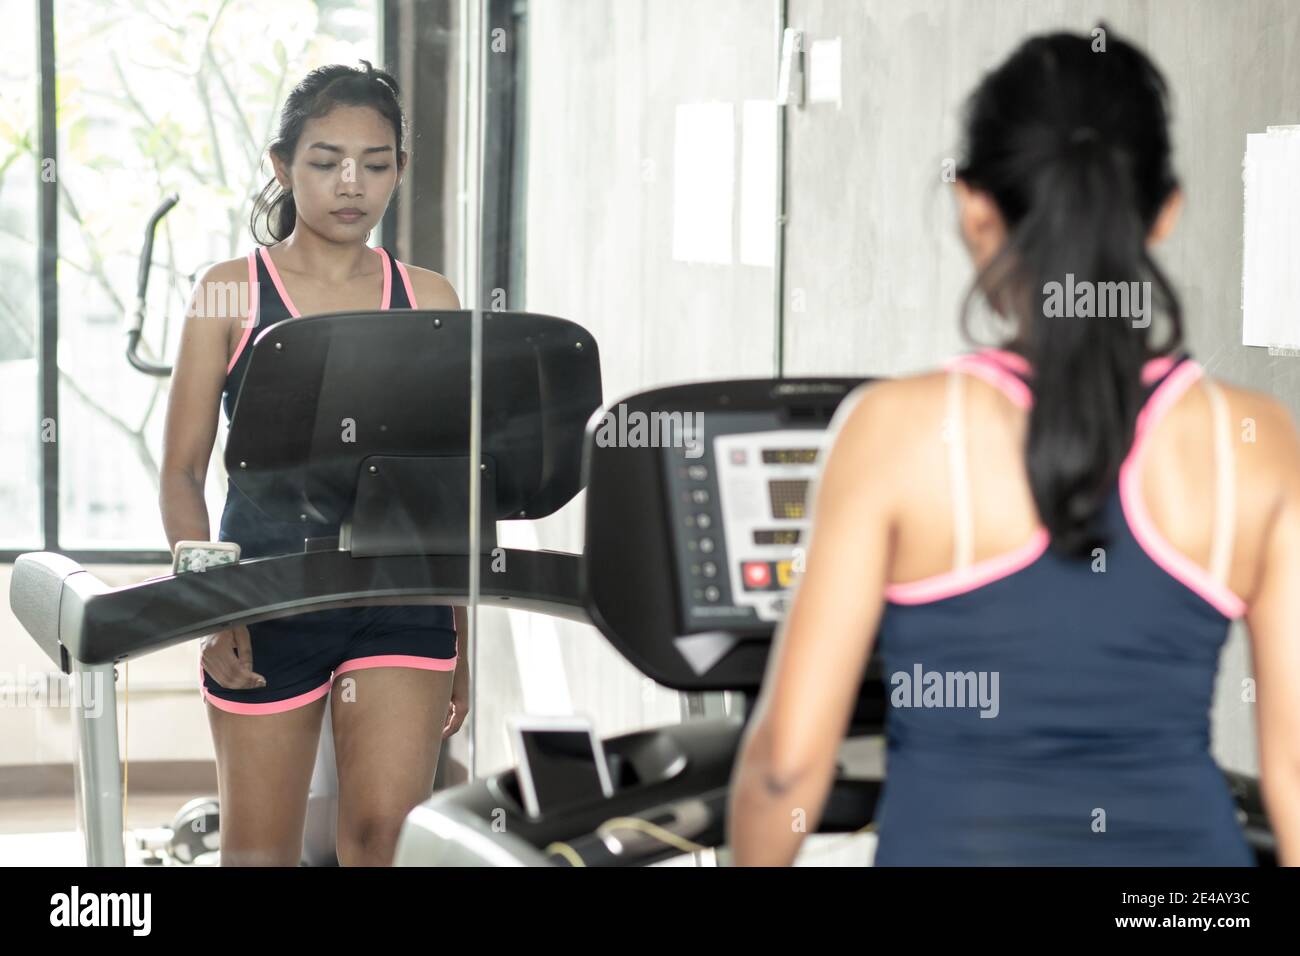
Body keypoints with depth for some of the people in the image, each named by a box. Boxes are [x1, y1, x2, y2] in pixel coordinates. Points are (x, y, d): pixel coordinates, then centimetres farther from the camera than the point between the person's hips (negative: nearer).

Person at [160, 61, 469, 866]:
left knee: (388, 831, -13)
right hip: (266, 608, -1)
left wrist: (462, 639, 8)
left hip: (401, 600, 1)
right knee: (261, 851, 8)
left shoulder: (429, 302, 7)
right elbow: (183, 473, 1)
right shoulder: (232, 293, 2)